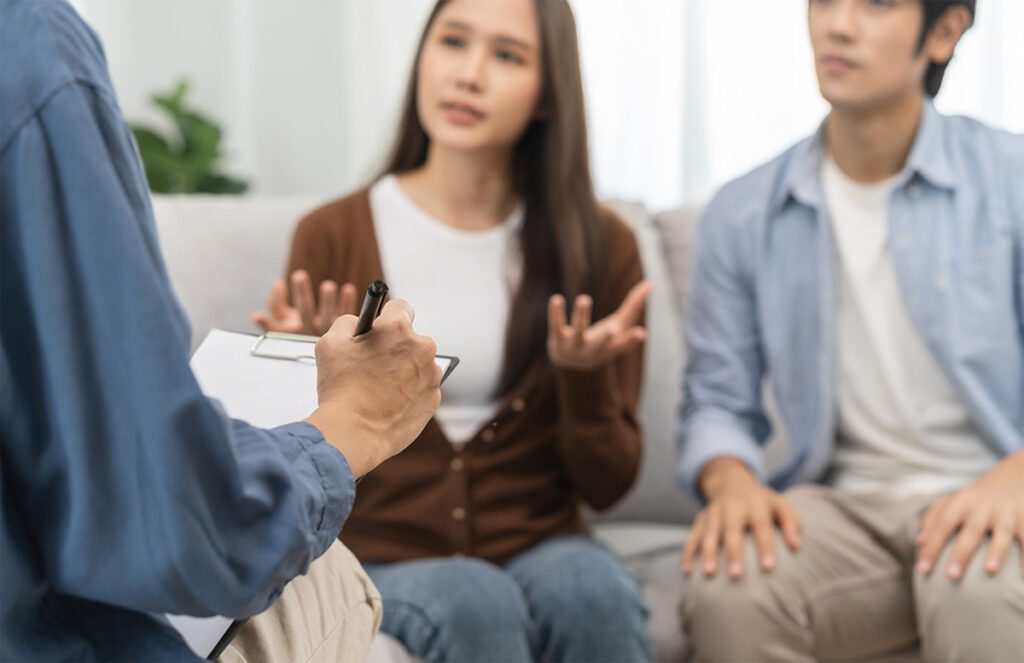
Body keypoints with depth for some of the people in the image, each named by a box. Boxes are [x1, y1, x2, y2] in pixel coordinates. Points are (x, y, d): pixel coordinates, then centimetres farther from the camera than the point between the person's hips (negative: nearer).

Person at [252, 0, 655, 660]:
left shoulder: (598, 243, 1)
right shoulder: (333, 235, -1)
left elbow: (607, 483, 2)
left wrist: (584, 376, -17)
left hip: (541, 547, 1)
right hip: (384, 557, -1)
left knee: (594, 592, -32)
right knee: (475, 604, -33)